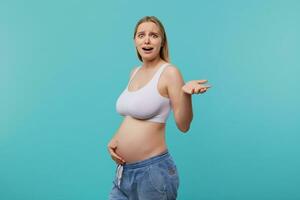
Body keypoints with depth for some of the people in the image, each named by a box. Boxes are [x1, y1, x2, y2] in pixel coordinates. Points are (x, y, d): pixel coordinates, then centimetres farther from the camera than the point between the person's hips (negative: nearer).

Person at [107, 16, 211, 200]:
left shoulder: (169, 72, -11)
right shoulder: (135, 72, 9)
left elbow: (183, 126, -14)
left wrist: (186, 93, -30)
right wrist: (115, 139, 5)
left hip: (152, 170, -6)